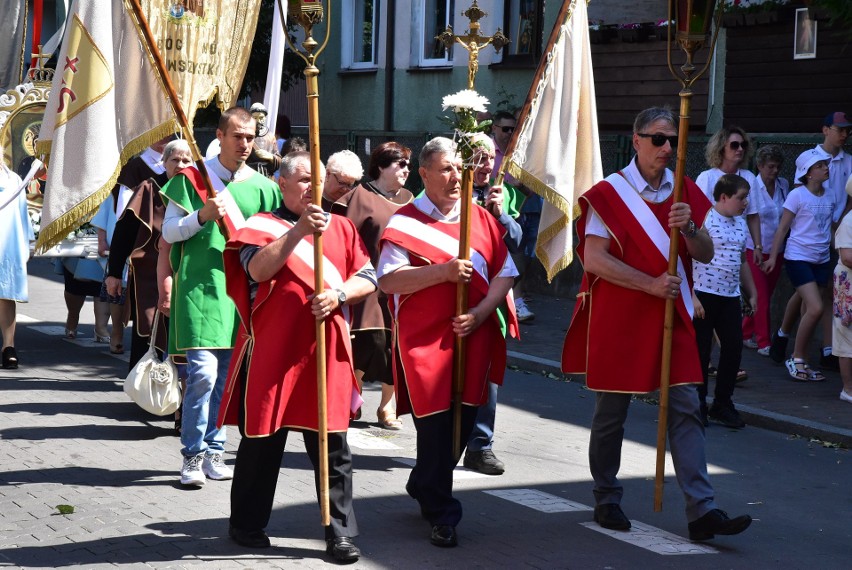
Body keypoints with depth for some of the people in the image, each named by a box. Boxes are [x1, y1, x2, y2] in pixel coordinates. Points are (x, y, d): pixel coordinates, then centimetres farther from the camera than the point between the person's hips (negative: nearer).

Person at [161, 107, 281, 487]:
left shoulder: (262, 186, 10)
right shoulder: (192, 177, 2)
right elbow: (169, 232, 1)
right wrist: (202, 216, -15)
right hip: (199, 287, -4)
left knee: (226, 376, 7)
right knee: (203, 371, -13)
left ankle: (213, 451, 17)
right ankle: (192, 455, -3)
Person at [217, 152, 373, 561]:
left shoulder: (341, 227, 13)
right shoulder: (261, 225, 3)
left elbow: (368, 280, 9)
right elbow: (258, 270, -16)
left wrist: (338, 295, -10)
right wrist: (300, 229, -23)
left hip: (326, 353, 2)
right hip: (271, 350, -2)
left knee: (332, 448, 2)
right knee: (262, 441, 7)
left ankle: (341, 535, 7)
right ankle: (247, 525, 22)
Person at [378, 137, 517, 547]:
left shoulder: (482, 219, 10)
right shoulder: (405, 221, -2)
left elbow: (504, 274, 8)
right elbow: (388, 280, -11)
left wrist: (481, 312, -8)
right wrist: (442, 272, -21)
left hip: (474, 336, 4)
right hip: (424, 340, -4)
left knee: (462, 423, 9)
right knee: (435, 425, -4)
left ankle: (423, 489, 32)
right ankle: (441, 514, 8)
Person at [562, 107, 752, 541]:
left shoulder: (685, 193, 8)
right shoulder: (609, 193, -7)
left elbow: (706, 255, 7)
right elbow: (594, 259, -15)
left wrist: (689, 228, -14)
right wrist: (651, 285, -19)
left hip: (670, 317, 4)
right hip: (616, 320, -4)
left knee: (685, 409, -4)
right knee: (611, 413, 7)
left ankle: (702, 511, -7)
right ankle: (606, 500, 23)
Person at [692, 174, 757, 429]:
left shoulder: (740, 223, 14)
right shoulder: (705, 219, -11)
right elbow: (688, 258, -14)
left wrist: (752, 293, 24)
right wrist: (692, 296, -17)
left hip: (730, 297, 7)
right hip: (704, 295, -7)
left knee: (734, 348, 4)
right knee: (701, 352, 0)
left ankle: (722, 404, 17)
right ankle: (697, 405, 12)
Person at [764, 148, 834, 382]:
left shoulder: (829, 197, 8)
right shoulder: (797, 195, -9)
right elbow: (783, 227, -4)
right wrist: (773, 256, -4)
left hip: (821, 260, 6)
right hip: (798, 257, -6)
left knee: (809, 311, 7)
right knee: (815, 308, -17)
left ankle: (800, 363, 17)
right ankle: (796, 360, -5)